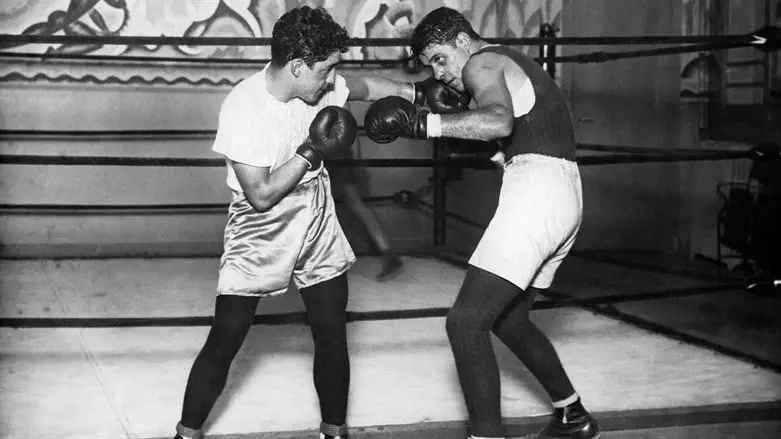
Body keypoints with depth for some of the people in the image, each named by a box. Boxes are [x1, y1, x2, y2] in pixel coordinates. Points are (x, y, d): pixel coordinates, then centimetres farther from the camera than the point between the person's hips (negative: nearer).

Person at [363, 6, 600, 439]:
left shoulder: (482, 63, -5)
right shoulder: (513, 62, 25)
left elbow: (500, 121, -26)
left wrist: (426, 123, -25)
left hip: (535, 192, -10)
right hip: (565, 193, 10)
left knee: (465, 321, -14)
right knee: (508, 318, 23)